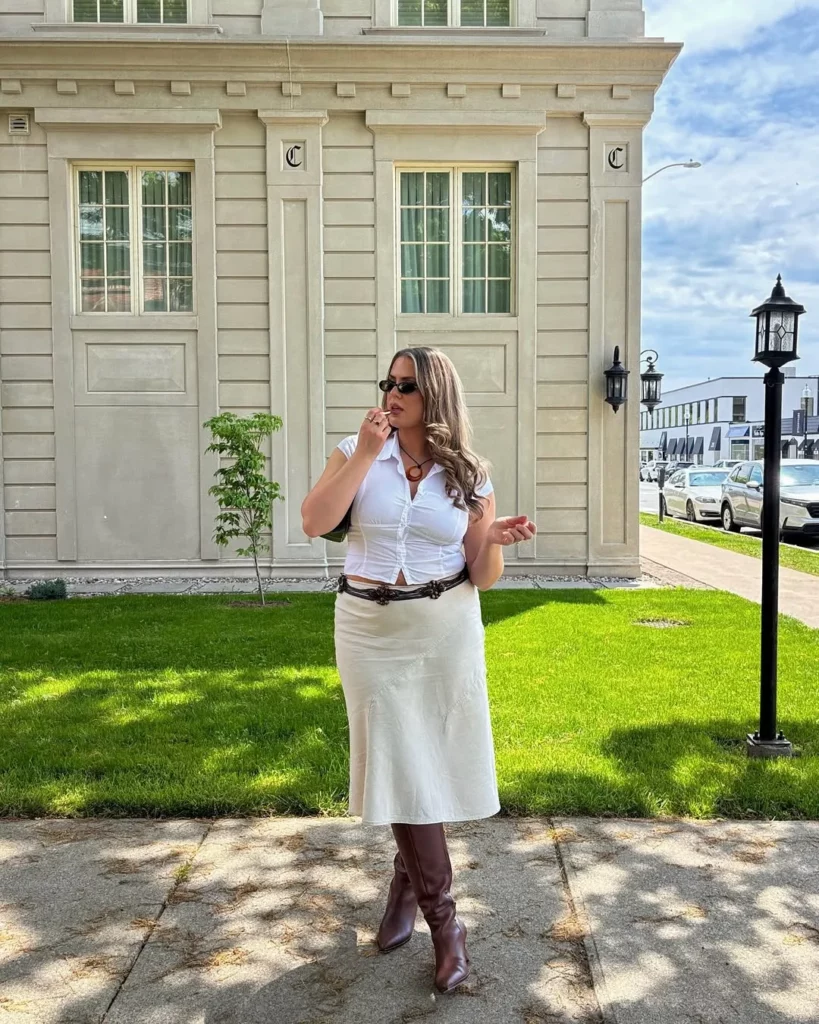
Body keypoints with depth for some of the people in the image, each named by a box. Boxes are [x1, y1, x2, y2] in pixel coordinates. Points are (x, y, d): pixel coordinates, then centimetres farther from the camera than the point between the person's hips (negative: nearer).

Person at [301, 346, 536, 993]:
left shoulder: (468, 475, 0)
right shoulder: (357, 452, -1)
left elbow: (483, 577, 1)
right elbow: (315, 523, -16)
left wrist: (497, 542, -20)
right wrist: (367, 452, -17)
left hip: (447, 631, 1)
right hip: (370, 629, 0)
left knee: (431, 763, 10)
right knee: (400, 767, 1)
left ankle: (407, 884, 38)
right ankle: (444, 922, 16)